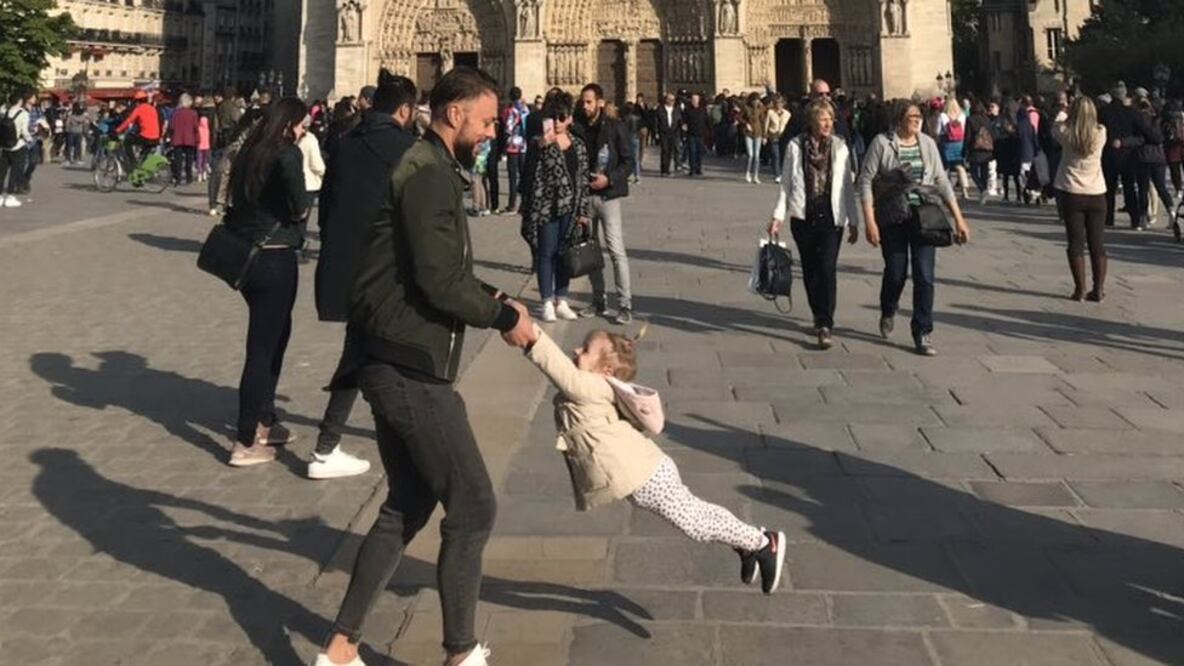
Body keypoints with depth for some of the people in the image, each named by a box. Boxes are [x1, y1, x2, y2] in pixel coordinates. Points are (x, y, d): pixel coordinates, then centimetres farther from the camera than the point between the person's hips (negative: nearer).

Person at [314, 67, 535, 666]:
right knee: (472, 506, 0)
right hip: (411, 367, -11)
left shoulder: (427, 170, 18)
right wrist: (505, 316, -8)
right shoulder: (430, 175, -14)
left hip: (397, 364, 11)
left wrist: (490, 300, 9)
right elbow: (439, 282, -21)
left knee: (407, 506, 17)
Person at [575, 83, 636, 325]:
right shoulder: (578, 129, 6)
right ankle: (599, 302, 20)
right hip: (584, 195, 4)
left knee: (616, 250, -9)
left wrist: (609, 178, -16)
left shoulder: (614, 127, -3)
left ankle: (625, 305, -6)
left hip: (608, 195, -4)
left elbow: (628, 162, -3)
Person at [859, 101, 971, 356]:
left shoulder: (927, 143, 5)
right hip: (892, 220, -2)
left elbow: (941, 180, 8)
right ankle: (888, 313, 39)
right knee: (895, 273, 7)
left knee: (925, 277, -4)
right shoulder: (882, 143, -6)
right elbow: (866, 180, -8)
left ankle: (923, 334, 6)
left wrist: (958, 218, 5)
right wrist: (870, 221, -14)